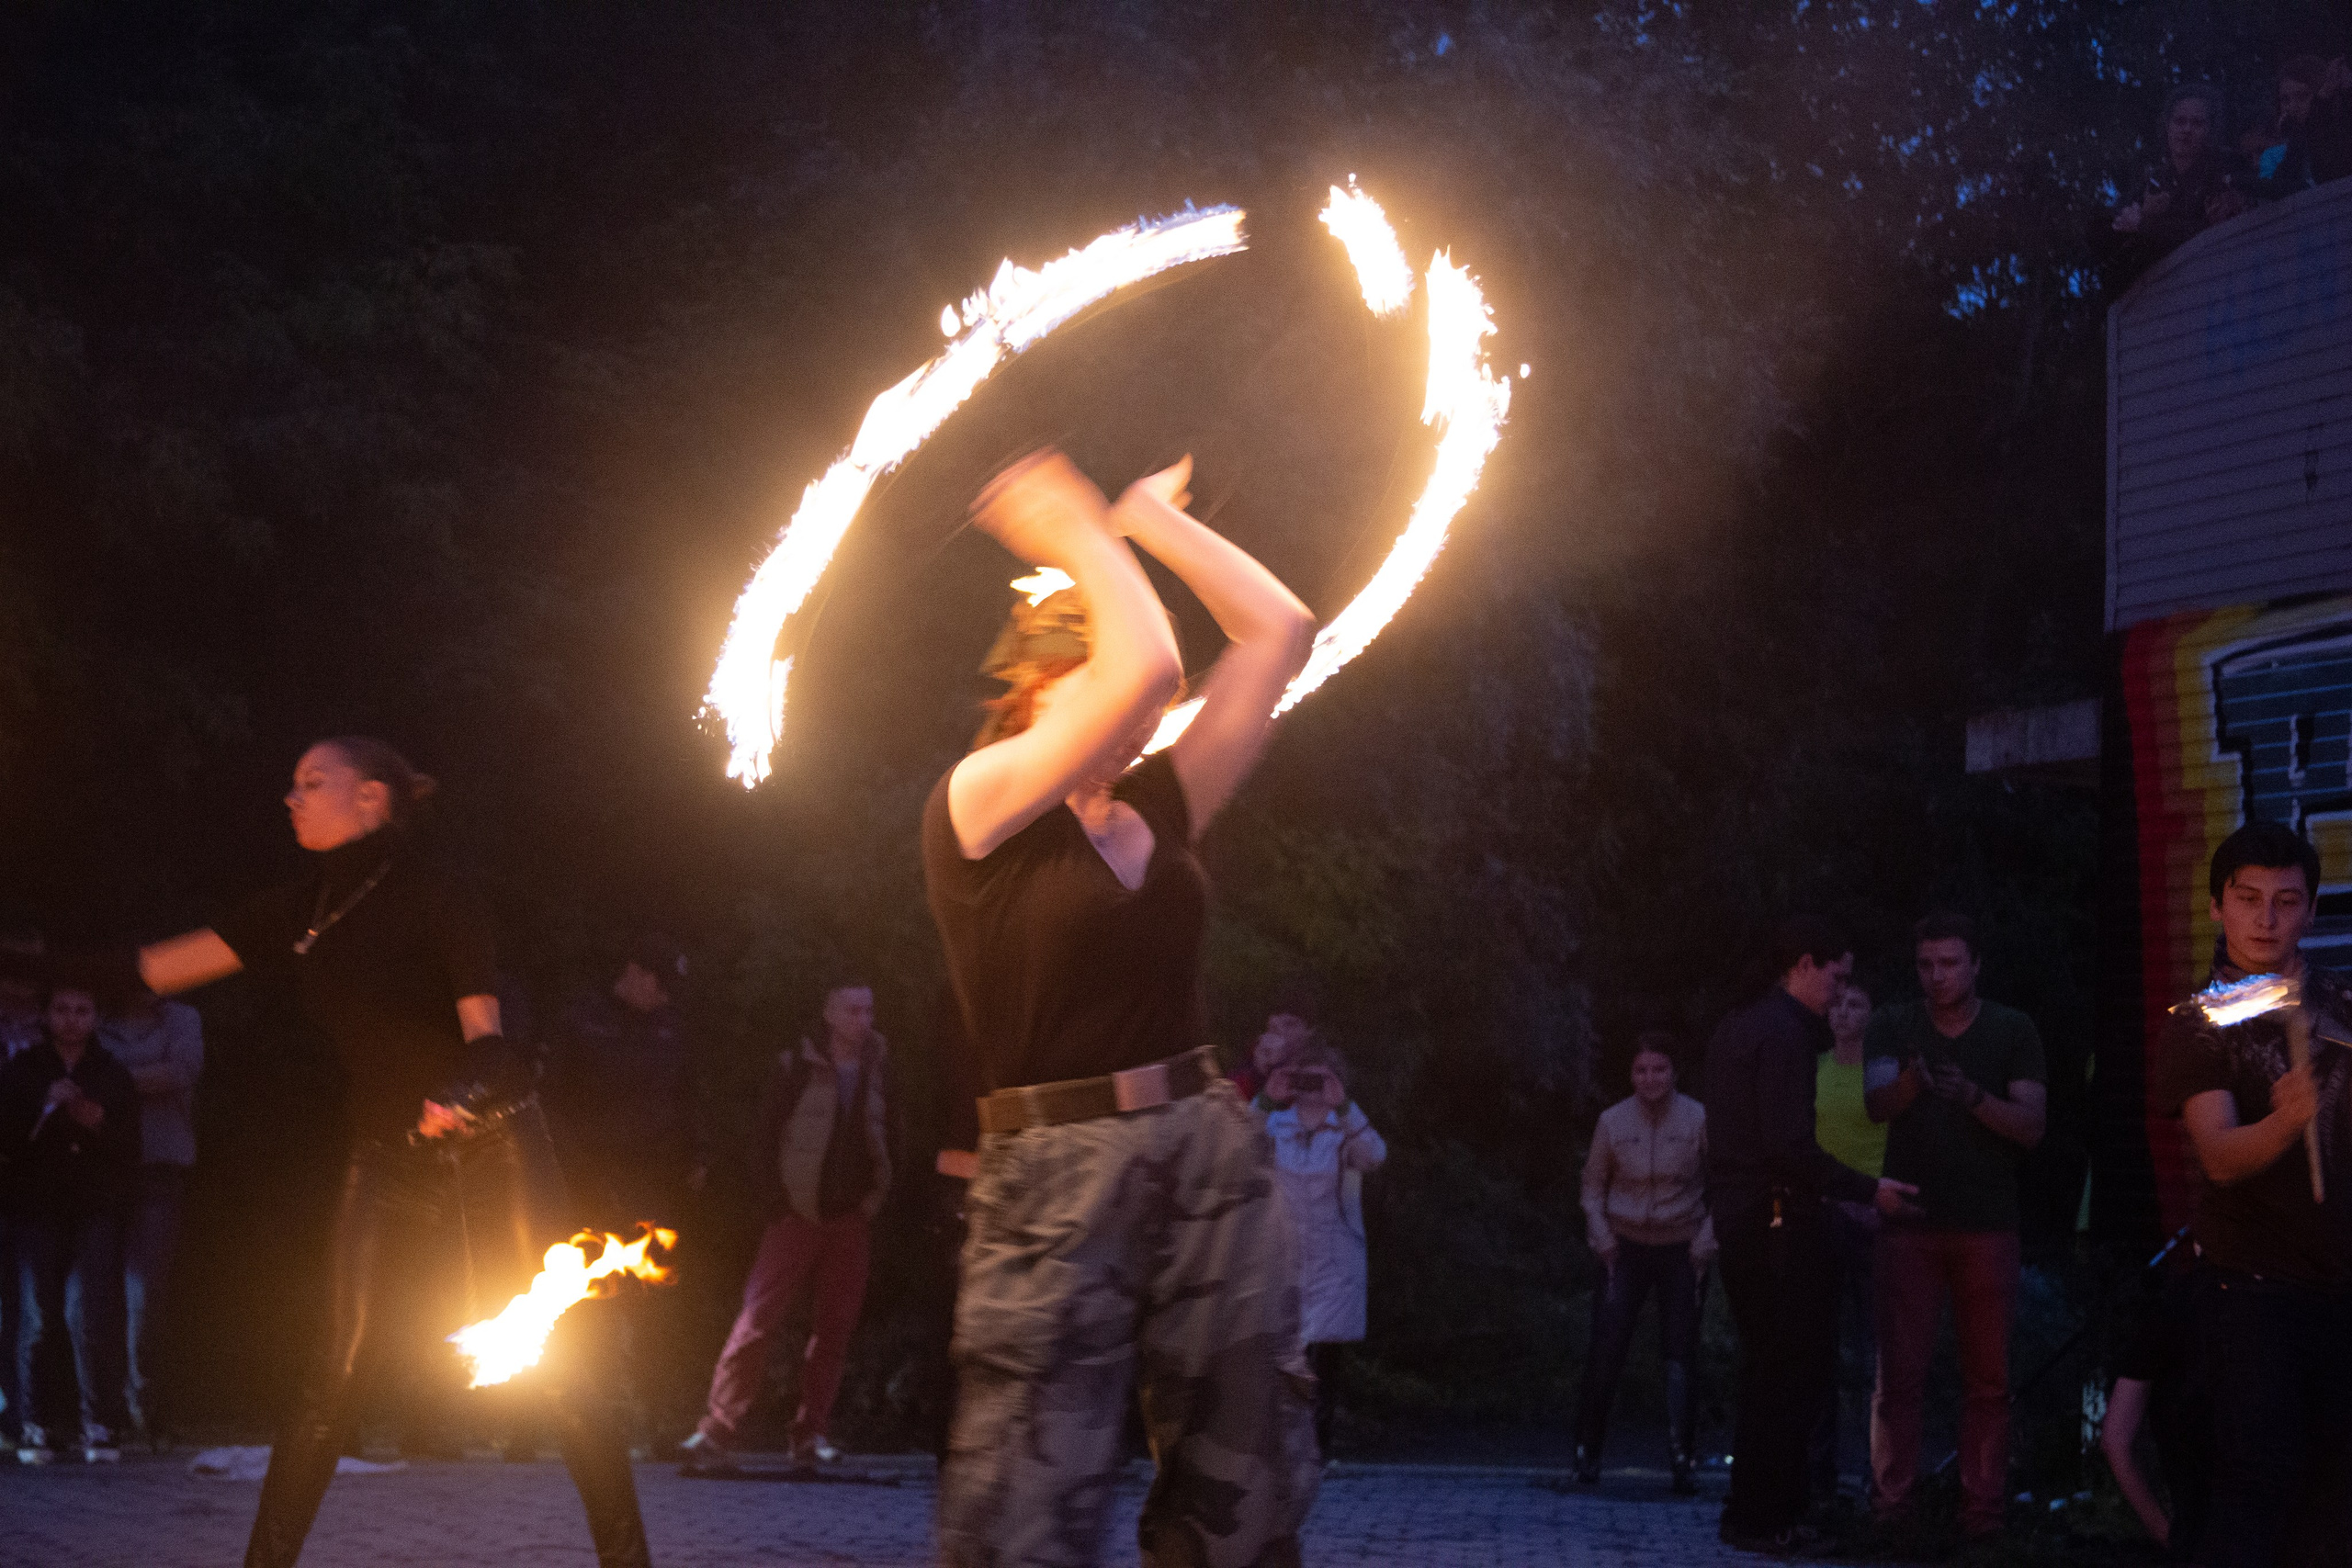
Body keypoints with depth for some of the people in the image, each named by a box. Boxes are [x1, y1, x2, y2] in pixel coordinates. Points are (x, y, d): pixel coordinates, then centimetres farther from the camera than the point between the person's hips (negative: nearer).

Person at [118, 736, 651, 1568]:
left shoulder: (435, 897, -10)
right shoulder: (297, 912, 6)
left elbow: (485, 1032, -16)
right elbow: (157, 969, 5)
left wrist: (463, 1090, -36)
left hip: (491, 1148, -4)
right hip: (387, 1160, 4)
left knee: (554, 1358, -5)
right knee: (335, 1367, -4)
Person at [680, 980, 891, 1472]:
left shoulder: (879, 1068, 6)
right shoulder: (796, 1067, -4)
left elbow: (888, 1138, 13)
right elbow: (765, 1136, -1)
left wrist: (875, 1200, 3)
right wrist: (777, 1198, -7)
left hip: (851, 1217, 4)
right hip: (798, 1212, -4)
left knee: (835, 1326, 3)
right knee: (759, 1318, -10)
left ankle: (810, 1432, 11)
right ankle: (717, 1428, -11)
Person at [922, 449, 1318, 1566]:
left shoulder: (1158, 807, 12)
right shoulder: (977, 803, -5)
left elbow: (1276, 631, 12)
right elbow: (1143, 667, -18)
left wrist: (1151, 519, 13)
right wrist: (1077, 534, -4)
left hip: (1214, 1164, 6)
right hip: (1057, 1183, -6)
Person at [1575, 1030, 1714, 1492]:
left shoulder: (1697, 1120, -6)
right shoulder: (1613, 1121, -2)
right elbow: (1593, 1183, 10)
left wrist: (1708, 1236, -7)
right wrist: (1599, 1232, -1)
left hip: (1682, 1250, -1)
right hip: (1626, 1247, 1)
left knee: (1680, 1353, -2)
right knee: (1606, 1347, -7)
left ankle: (1683, 1458, 5)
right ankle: (1588, 1450, 4)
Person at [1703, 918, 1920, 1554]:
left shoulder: (1734, 1030, 15)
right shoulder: (1784, 1033, -15)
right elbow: (1790, 1146, -23)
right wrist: (1867, 1190, -18)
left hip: (1737, 1214, 10)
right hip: (1779, 1219, -10)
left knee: (1768, 1366, 16)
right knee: (1799, 1364, -4)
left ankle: (1754, 1512, 20)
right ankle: (1765, 1517, -2)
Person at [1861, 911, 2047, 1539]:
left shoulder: (2013, 1031, 5)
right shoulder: (1894, 1027, 6)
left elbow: (2032, 1125, -3)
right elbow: (1878, 1106, -10)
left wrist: (1973, 1096, -22)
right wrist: (1909, 1080, -33)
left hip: (1987, 1226, 0)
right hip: (1910, 1222, 0)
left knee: (1988, 1379, 0)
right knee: (1899, 1374, -2)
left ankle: (1983, 1512, 3)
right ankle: (1890, 1509, 1)